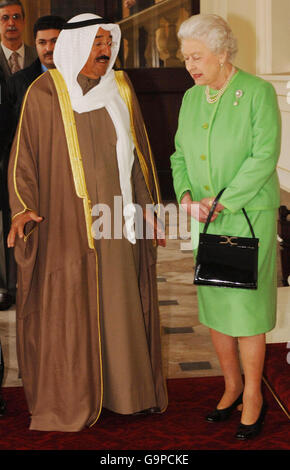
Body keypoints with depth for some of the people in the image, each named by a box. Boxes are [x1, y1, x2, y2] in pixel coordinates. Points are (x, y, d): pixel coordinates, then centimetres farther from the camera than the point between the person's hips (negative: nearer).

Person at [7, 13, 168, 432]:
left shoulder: (120, 88, 8)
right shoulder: (44, 93, -3)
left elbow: (140, 150, 14)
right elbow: (24, 155, -3)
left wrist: (150, 206, 14)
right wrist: (22, 208, -15)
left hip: (118, 217, 4)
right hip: (66, 222, -3)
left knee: (122, 301, 9)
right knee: (66, 307, 2)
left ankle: (123, 386, 26)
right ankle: (66, 400, 17)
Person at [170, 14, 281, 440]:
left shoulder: (258, 93, -8)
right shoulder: (191, 98, 10)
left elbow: (264, 156, -15)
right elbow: (180, 154, 14)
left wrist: (220, 202, -17)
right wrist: (185, 195, -5)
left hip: (248, 217, -6)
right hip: (205, 223, 6)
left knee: (245, 307, -1)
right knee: (213, 306, 11)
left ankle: (253, 395, 17)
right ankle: (231, 385, 29)